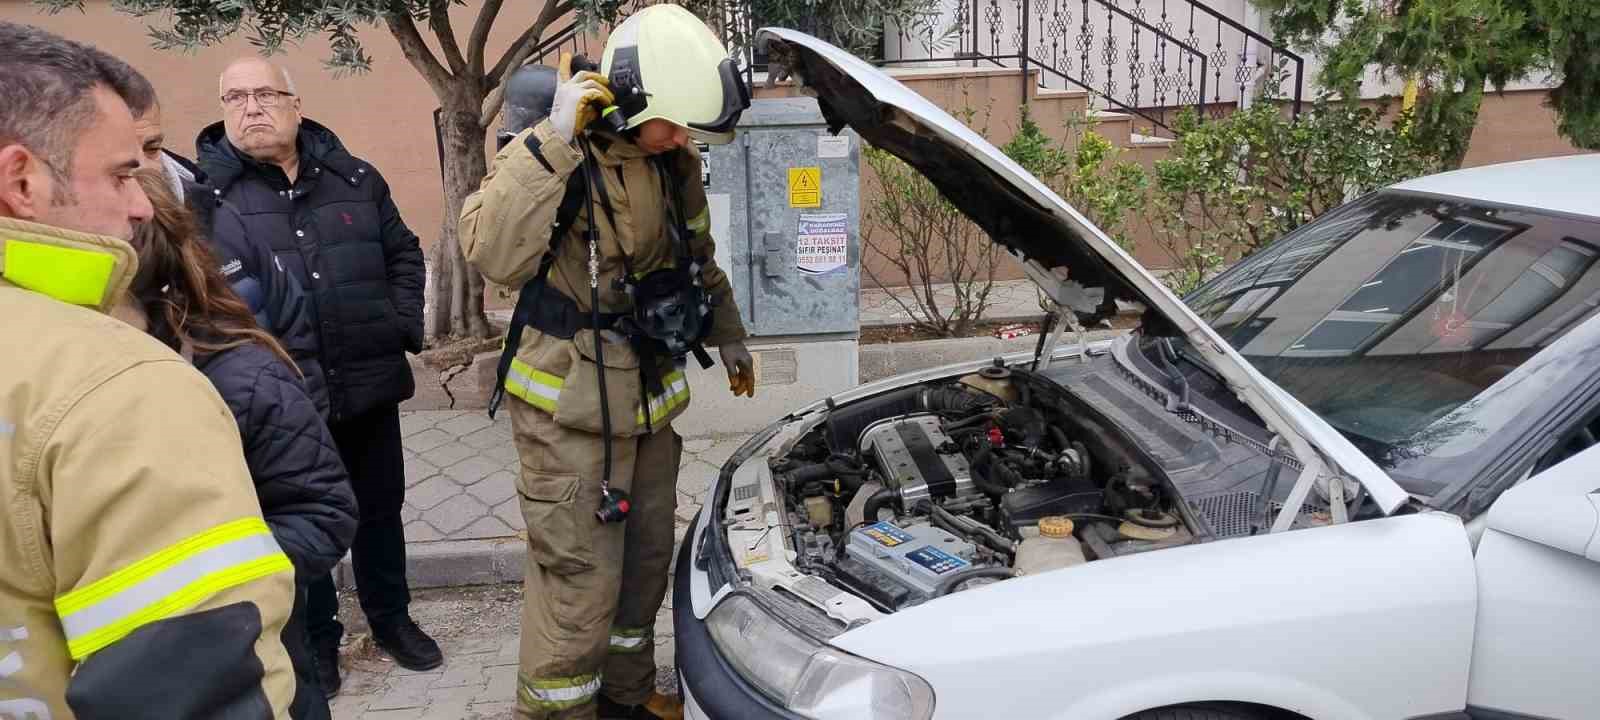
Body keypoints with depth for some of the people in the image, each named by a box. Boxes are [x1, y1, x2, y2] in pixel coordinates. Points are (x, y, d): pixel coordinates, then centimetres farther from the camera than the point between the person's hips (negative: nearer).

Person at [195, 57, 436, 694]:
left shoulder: (353, 177, 6)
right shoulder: (205, 187, -6)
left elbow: (403, 253, 13)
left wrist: (404, 325, 2)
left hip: (368, 383, 3)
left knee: (380, 509, 17)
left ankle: (391, 617, 37)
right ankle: (316, 637, 32)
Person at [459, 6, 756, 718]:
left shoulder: (673, 161, 4)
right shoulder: (551, 152, -17)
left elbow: (698, 257, 21)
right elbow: (495, 255, -34)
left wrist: (727, 335, 28)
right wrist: (554, 141, -38)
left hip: (650, 394, 7)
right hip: (571, 403, -7)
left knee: (646, 554, 18)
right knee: (580, 577, -3)